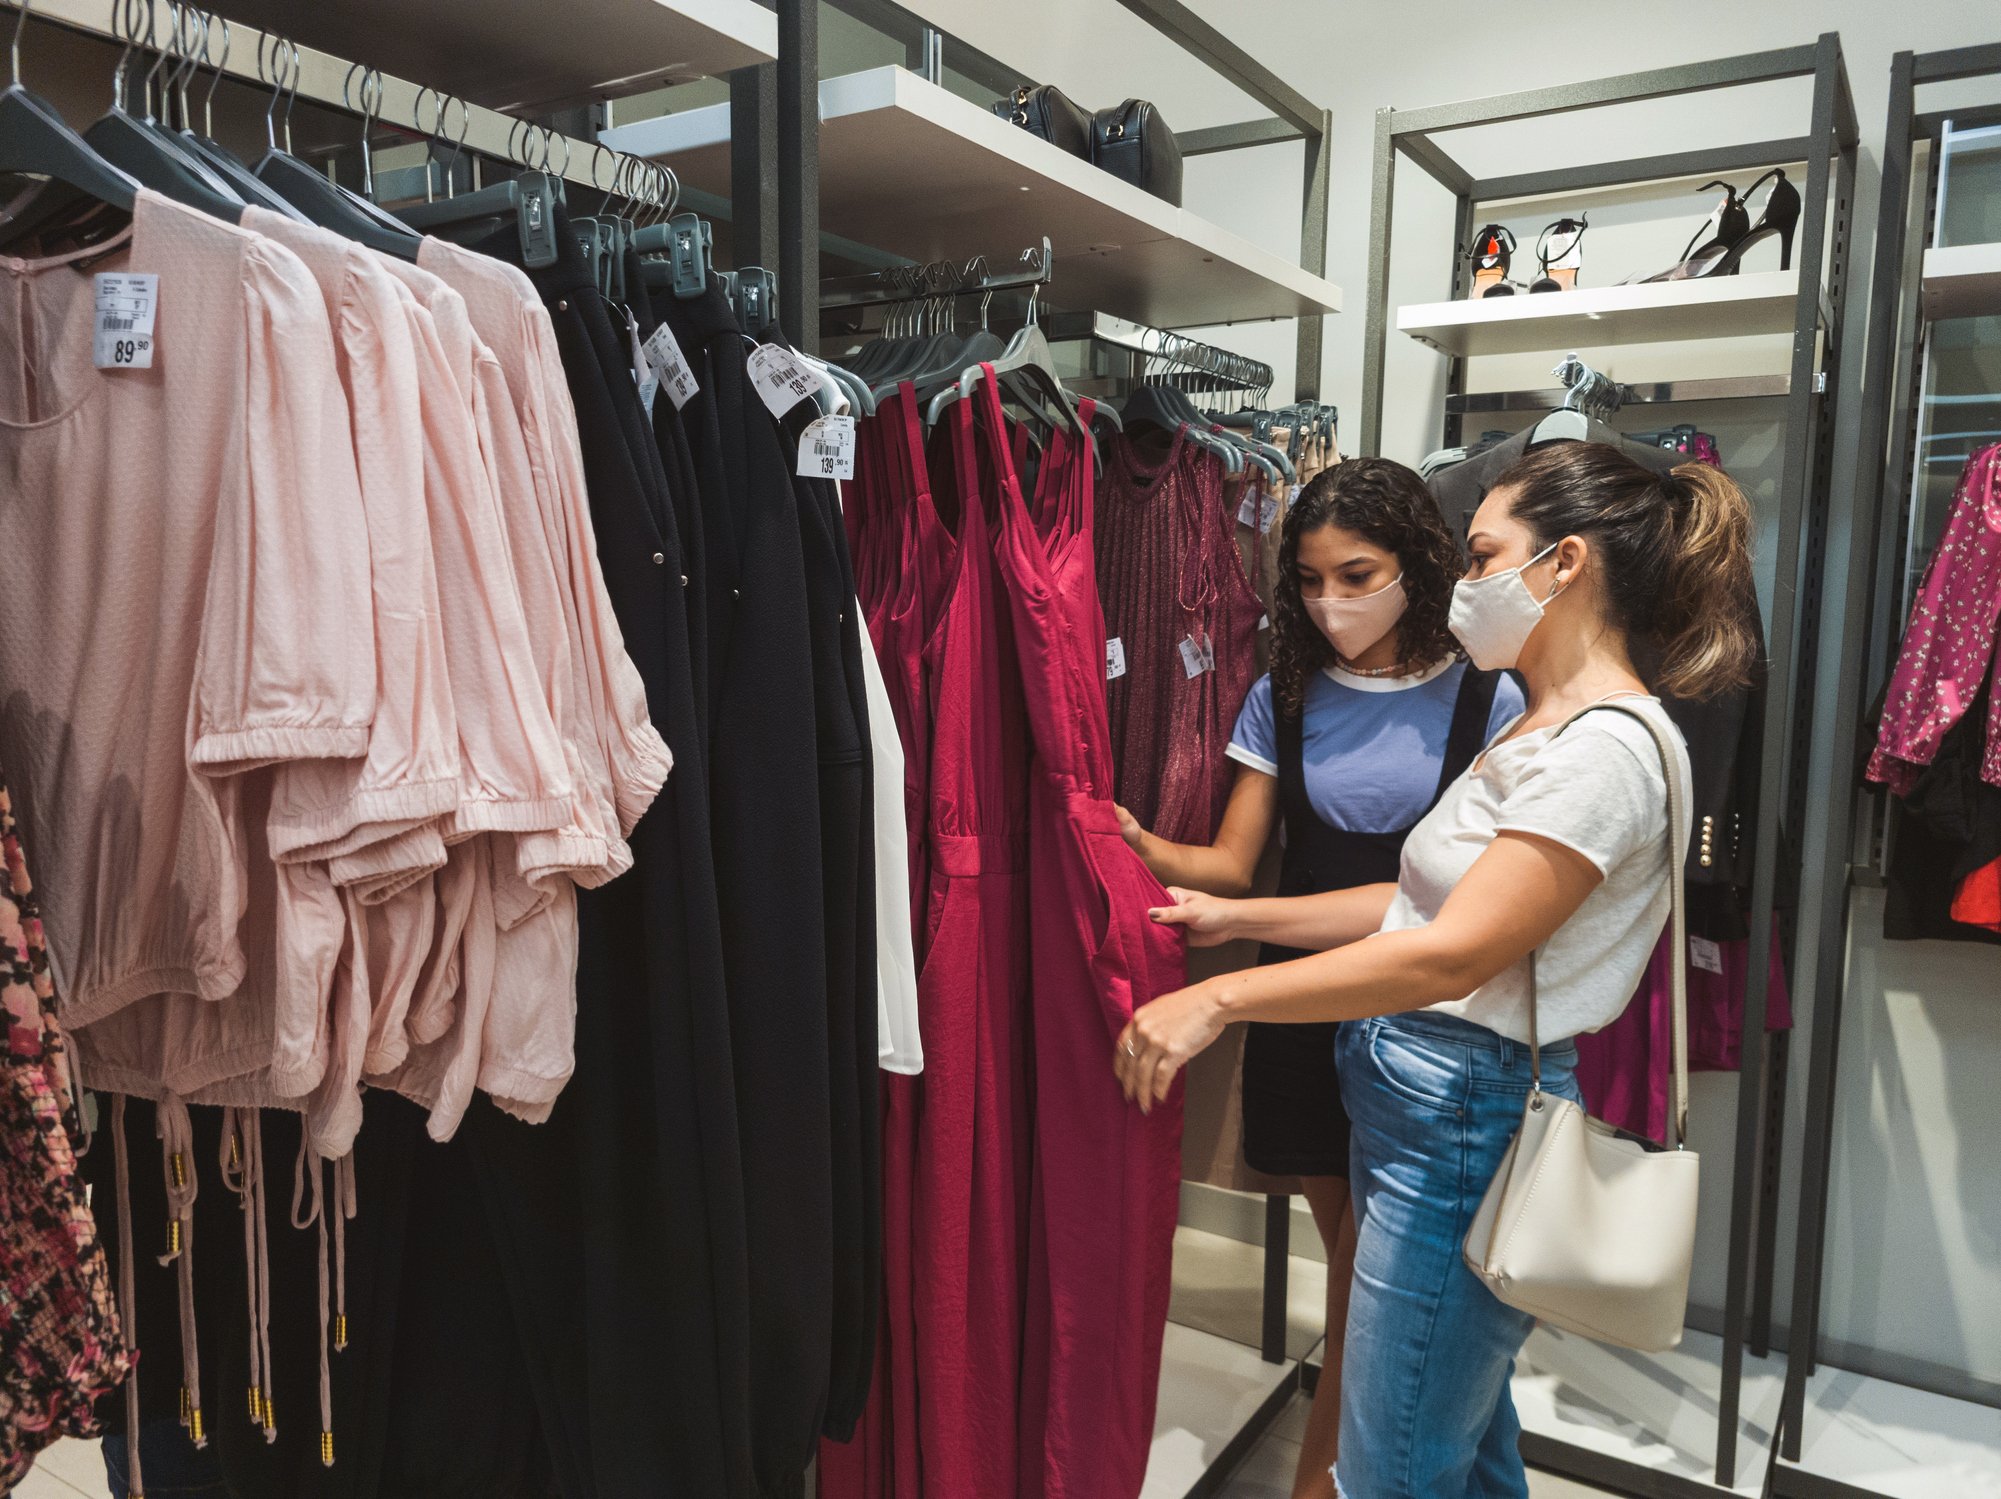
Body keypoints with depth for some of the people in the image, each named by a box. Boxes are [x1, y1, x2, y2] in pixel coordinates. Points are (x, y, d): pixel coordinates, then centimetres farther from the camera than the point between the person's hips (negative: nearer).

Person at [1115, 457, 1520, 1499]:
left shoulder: (1487, 703, -6)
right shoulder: (1283, 698, 2)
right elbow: (1232, 866, -2)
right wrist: (1144, 847, -23)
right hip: (1302, 1010, 3)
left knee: (1371, 1257, 5)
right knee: (1344, 1239, 17)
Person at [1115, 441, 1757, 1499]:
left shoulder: (1606, 749, -18)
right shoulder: (1541, 728, 16)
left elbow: (1452, 954, -25)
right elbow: (1426, 898, 14)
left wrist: (1220, 999, -23)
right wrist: (1237, 918, 10)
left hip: (1466, 1129, -10)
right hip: (1425, 1112, 10)